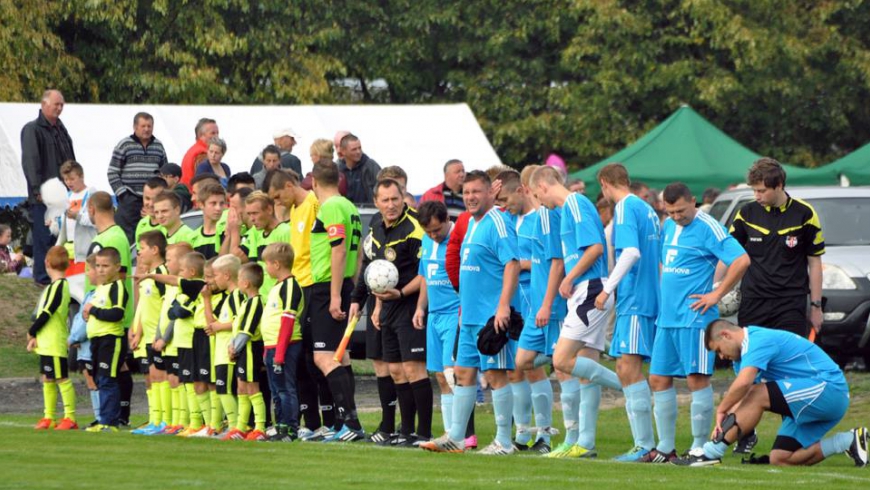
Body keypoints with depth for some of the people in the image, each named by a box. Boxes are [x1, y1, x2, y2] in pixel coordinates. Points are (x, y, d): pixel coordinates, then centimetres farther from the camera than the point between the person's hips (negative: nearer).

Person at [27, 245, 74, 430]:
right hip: (46, 343, 10)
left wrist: (31, 332, -6)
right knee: (48, 379, 13)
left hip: (54, 343, -10)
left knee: (62, 379, -6)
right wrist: (36, 336, 12)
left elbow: (46, 313, -19)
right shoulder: (61, 285, 14)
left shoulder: (57, 286, -16)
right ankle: (49, 418, 18)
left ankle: (70, 418, -5)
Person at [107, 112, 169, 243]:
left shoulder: (158, 146, 13)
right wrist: (121, 193, -8)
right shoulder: (124, 145, 0)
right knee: (128, 235, -7)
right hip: (130, 199, -4)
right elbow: (112, 173, -1)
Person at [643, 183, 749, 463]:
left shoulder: (708, 228, -10)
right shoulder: (668, 227, 14)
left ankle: (699, 447, -3)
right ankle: (666, 448, 14)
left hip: (694, 317, -8)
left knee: (697, 379, -8)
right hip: (666, 317, 8)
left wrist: (716, 295, -15)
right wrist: (662, 294, 16)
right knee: (659, 379, 7)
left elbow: (741, 261, -18)